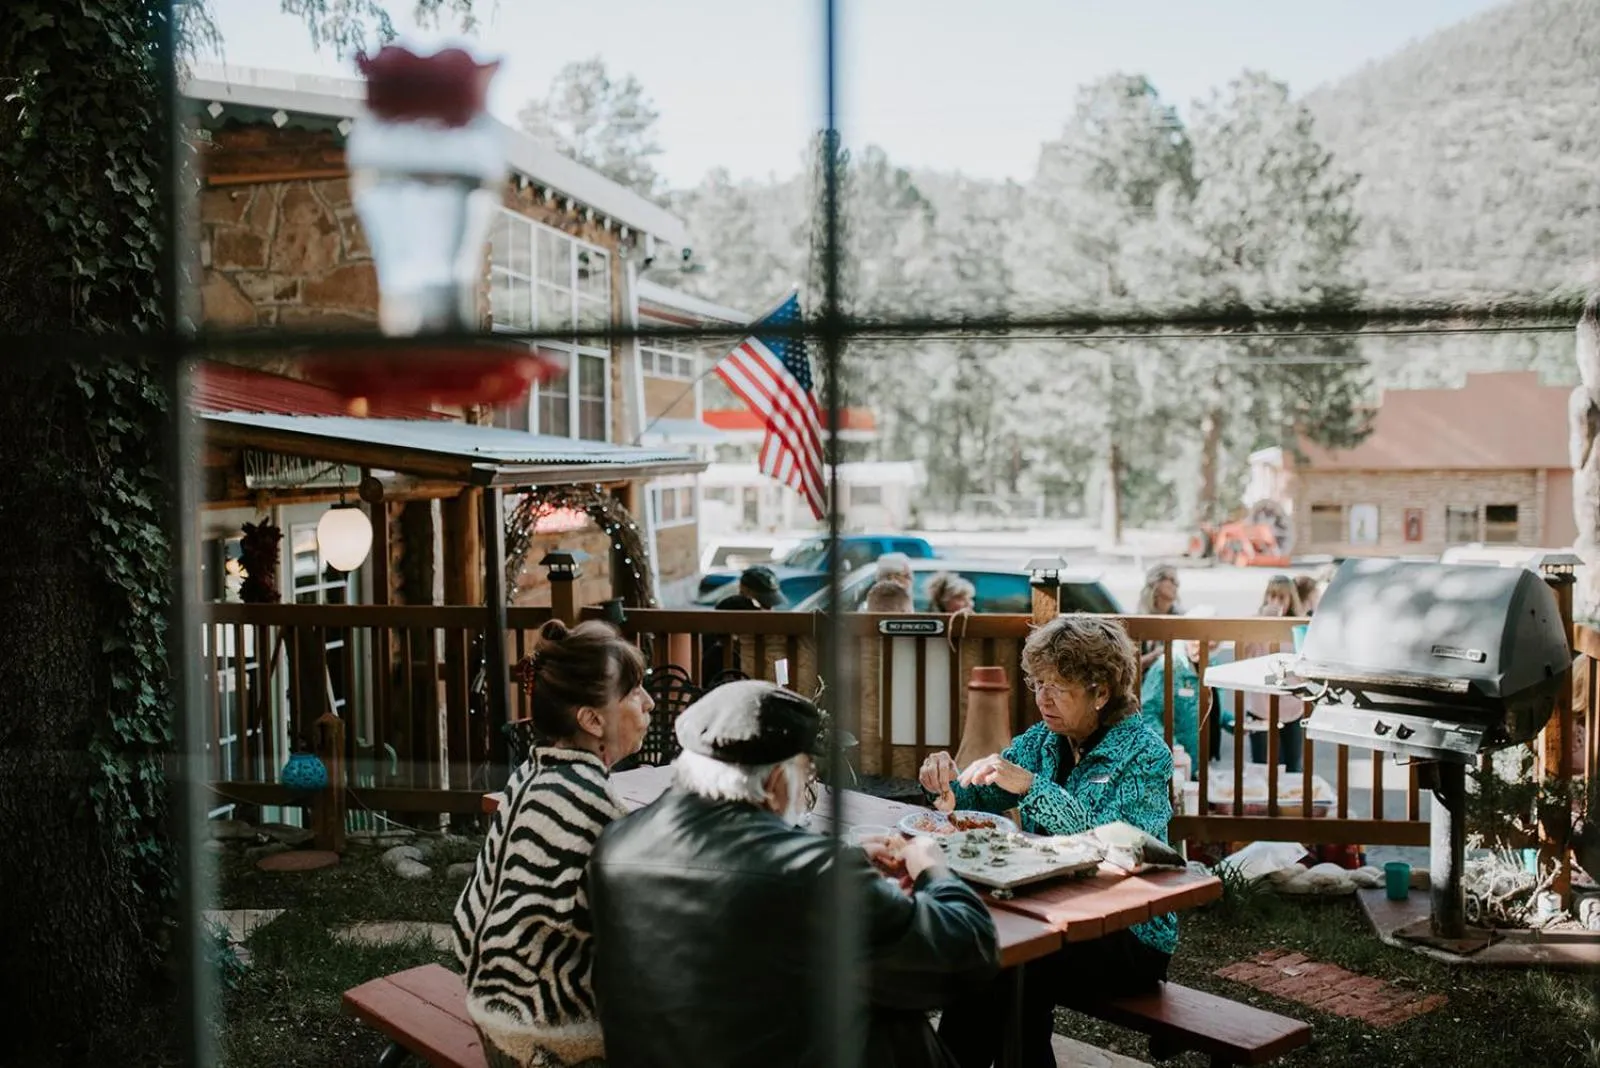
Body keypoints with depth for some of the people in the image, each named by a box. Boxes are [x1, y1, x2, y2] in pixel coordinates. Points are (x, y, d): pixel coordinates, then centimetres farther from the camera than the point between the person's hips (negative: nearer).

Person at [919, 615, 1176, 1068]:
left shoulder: (1144, 753, -11)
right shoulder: (1043, 740, 7)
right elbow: (980, 800, 6)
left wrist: (1032, 785, -32)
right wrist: (947, 780, -17)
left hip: (1131, 935, -5)